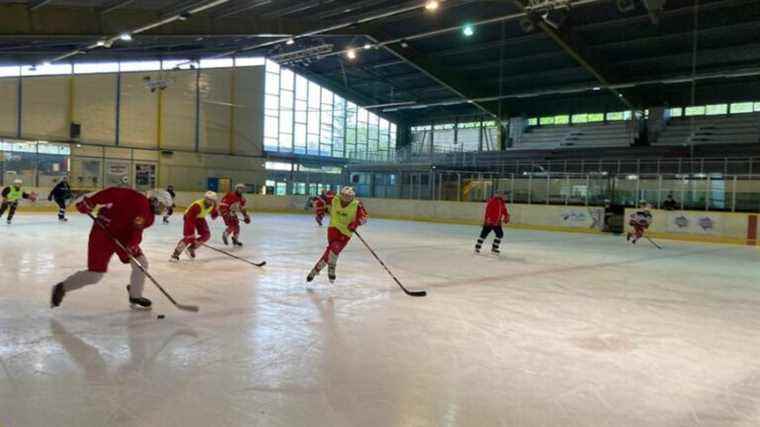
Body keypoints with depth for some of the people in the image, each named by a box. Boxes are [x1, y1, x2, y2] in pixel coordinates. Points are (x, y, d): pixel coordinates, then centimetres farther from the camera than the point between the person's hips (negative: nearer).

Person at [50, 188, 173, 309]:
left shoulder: (150, 218, 5)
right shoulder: (138, 200, -21)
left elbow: (136, 231, -5)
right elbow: (113, 193, -24)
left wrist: (133, 244, -25)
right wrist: (90, 202, -29)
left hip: (123, 236, 8)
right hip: (103, 232, -8)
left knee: (141, 263, 2)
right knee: (95, 275, -6)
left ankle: (135, 297, 18)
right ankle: (62, 288, 16)